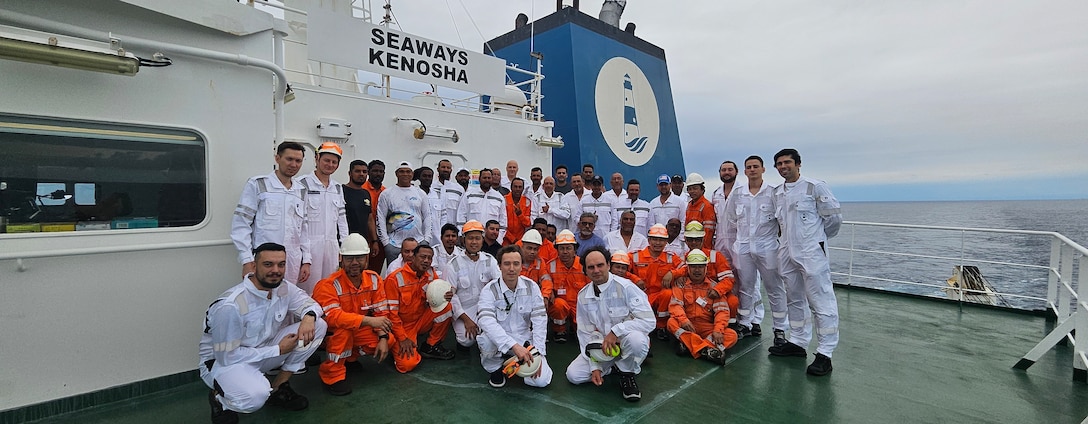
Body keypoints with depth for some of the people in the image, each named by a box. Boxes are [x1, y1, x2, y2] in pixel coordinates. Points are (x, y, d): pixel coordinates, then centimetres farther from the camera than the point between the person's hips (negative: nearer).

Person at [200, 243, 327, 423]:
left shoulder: (283, 288, -11)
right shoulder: (230, 305, -30)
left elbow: (309, 303, 2)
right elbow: (228, 356, -25)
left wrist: (309, 317, -23)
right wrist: (278, 350, -20)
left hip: (263, 351, 6)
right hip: (223, 361, -6)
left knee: (318, 325, -13)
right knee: (256, 396, -38)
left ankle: (278, 388, 2)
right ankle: (219, 397, 1)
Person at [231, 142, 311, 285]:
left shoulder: (301, 191, 14)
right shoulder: (257, 184, 0)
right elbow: (241, 224, -3)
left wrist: (306, 260, 11)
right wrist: (247, 260, -9)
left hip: (292, 265, 4)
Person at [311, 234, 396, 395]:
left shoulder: (374, 279, -7)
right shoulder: (328, 285, -24)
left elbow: (381, 312, -7)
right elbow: (331, 316, -38)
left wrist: (383, 338, -20)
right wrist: (368, 320, -45)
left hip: (358, 331, 5)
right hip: (329, 334, -5)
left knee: (390, 340, -13)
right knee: (343, 327, -36)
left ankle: (350, 356, 13)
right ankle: (333, 373, -15)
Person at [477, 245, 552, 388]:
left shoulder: (531, 287, -5)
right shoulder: (489, 290, -14)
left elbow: (539, 320, -7)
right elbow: (487, 322, -29)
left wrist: (537, 353, -17)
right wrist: (514, 345, -40)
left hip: (525, 340, 2)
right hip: (499, 340, -2)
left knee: (541, 380, -16)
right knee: (486, 340, -36)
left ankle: (517, 360, 16)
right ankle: (494, 368, 0)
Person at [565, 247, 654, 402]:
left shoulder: (625, 287, -19)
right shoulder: (583, 295, -4)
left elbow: (648, 320, -26)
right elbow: (586, 333, 1)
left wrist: (615, 331, -30)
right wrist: (595, 367, -6)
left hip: (626, 341, -4)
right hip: (601, 345, 5)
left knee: (635, 338, -39)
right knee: (573, 374, -11)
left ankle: (627, 373, -6)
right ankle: (615, 366, 12)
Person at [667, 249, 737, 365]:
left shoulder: (713, 286, 7)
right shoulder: (681, 283, 3)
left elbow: (722, 310, -3)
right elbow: (675, 304, -9)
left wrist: (718, 330, -20)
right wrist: (683, 320, -29)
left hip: (707, 327, 2)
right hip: (687, 326, -2)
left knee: (732, 335, -22)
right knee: (672, 322, -32)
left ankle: (689, 345, -37)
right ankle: (706, 350, -41)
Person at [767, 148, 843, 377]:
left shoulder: (815, 187, -8)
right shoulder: (778, 192, 11)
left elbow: (834, 217, -3)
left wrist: (817, 237, 7)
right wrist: (788, 238, 15)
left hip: (812, 253, -7)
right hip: (787, 253, 7)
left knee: (821, 302, -4)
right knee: (794, 300, 16)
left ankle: (824, 354, 2)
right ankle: (797, 342, 28)